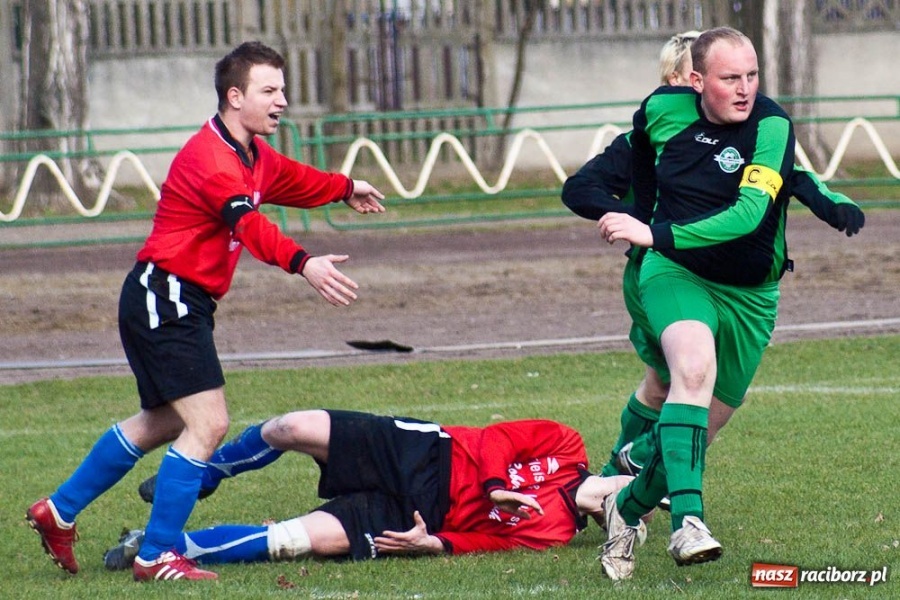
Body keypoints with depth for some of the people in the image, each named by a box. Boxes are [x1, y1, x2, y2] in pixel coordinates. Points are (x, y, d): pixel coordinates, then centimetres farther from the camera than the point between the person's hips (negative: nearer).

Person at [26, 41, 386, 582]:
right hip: (165, 298, -11)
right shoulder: (209, 156, -21)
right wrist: (303, 263, -53)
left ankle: (59, 511, 35)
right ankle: (157, 556, -12)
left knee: (164, 423, 23)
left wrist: (345, 188, 52)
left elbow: (292, 180, 37)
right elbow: (248, 222, -39)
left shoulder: (255, 155, 12)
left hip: (181, 304, 11)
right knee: (207, 424, -16)